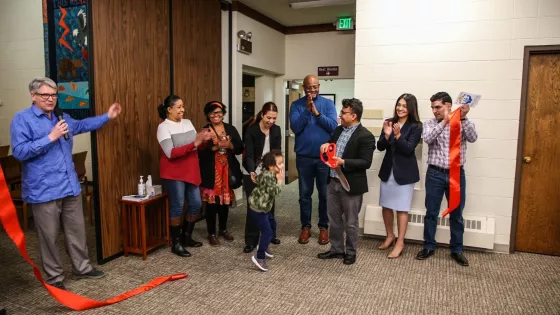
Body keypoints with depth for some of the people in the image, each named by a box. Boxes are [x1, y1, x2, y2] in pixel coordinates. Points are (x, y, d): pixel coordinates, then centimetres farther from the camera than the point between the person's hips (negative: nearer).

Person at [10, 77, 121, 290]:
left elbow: (82, 125, 33)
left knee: (77, 231, 15)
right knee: (49, 237, 5)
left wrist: (107, 116, 29)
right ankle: (54, 277, 20)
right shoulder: (22, 119, -8)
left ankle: (82, 267, 29)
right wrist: (51, 137, -20)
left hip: (70, 187, 7)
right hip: (44, 190, -6)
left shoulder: (62, 118, 13)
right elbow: (19, 152, -17)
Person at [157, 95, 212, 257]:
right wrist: (194, 143, -25)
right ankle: (176, 243, 15)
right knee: (177, 207, 1)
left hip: (191, 172, 7)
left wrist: (203, 140, -14)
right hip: (174, 174, -7)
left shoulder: (188, 123, 8)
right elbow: (171, 153, -21)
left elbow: (197, 146, 8)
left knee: (196, 204, 10)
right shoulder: (163, 127, -12)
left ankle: (186, 237, 28)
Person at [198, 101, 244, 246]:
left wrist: (229, 145, -15)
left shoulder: (231, 129, 6)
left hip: (227, 171, 3)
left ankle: (223, 229, 32)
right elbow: (200, 153, -12)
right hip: (211, 173, -3)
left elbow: (240, 148, 3)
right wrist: (215, 147, -23)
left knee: (225, 201, 13)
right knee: (211, 203, 1)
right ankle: (211, 233, 17)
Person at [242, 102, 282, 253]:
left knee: (269, 204, 12)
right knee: (253, 205, -2)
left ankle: (269, 234, 29)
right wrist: (252, 172, -35)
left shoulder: (276, 130, -3)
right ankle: (251, 240, 8)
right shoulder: (251, 130, -16)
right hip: (252, 173, -4)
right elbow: (249, 154, -19)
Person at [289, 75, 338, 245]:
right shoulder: (296, 105, 0)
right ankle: (305, 226, 23)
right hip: (304, 157, 0)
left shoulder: (328, 103, 0)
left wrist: (317, 112, -21)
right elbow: (295, 127, -11)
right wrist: (307, 110, -19)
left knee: (325, 194, 9)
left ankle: (323, 227, 22)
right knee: (305, 194, 9)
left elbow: (333, 126, -11)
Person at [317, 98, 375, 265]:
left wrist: (343, 162, -26)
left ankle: (351, 252, 25)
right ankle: (336, 249, 32)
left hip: (351, 185, -7)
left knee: (350, 222, 8)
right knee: (334, 219, 17)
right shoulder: (338, 130, 8)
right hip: (333, 182, 7)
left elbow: (366, 162, -19)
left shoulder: (365, 136, -14)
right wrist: (326, 146, -4)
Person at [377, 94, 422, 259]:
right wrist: (387, 135, -19)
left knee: (401, 208, 3)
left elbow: (409, 149, -16)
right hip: (388, 170, 5)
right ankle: (390, 236, 32)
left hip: (404, 172, -4)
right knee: (386, 206, 13)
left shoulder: (416, 127, -8)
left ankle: (400, 243, 14)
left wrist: (398, 136, -30)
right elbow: (380, 147, -1)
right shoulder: (389, 122, 3)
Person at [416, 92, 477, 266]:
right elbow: (427, 138, -18)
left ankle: (457, 250, 23)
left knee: (456, 214, 9)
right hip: (435, 174, 0)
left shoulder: (463, 124, 3)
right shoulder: (430, 124, 2)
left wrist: (463, 118, -23)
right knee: (431, 213, 7)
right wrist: (444, 121, -24)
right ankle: (429, 247, 22)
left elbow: (473, 138, -13)